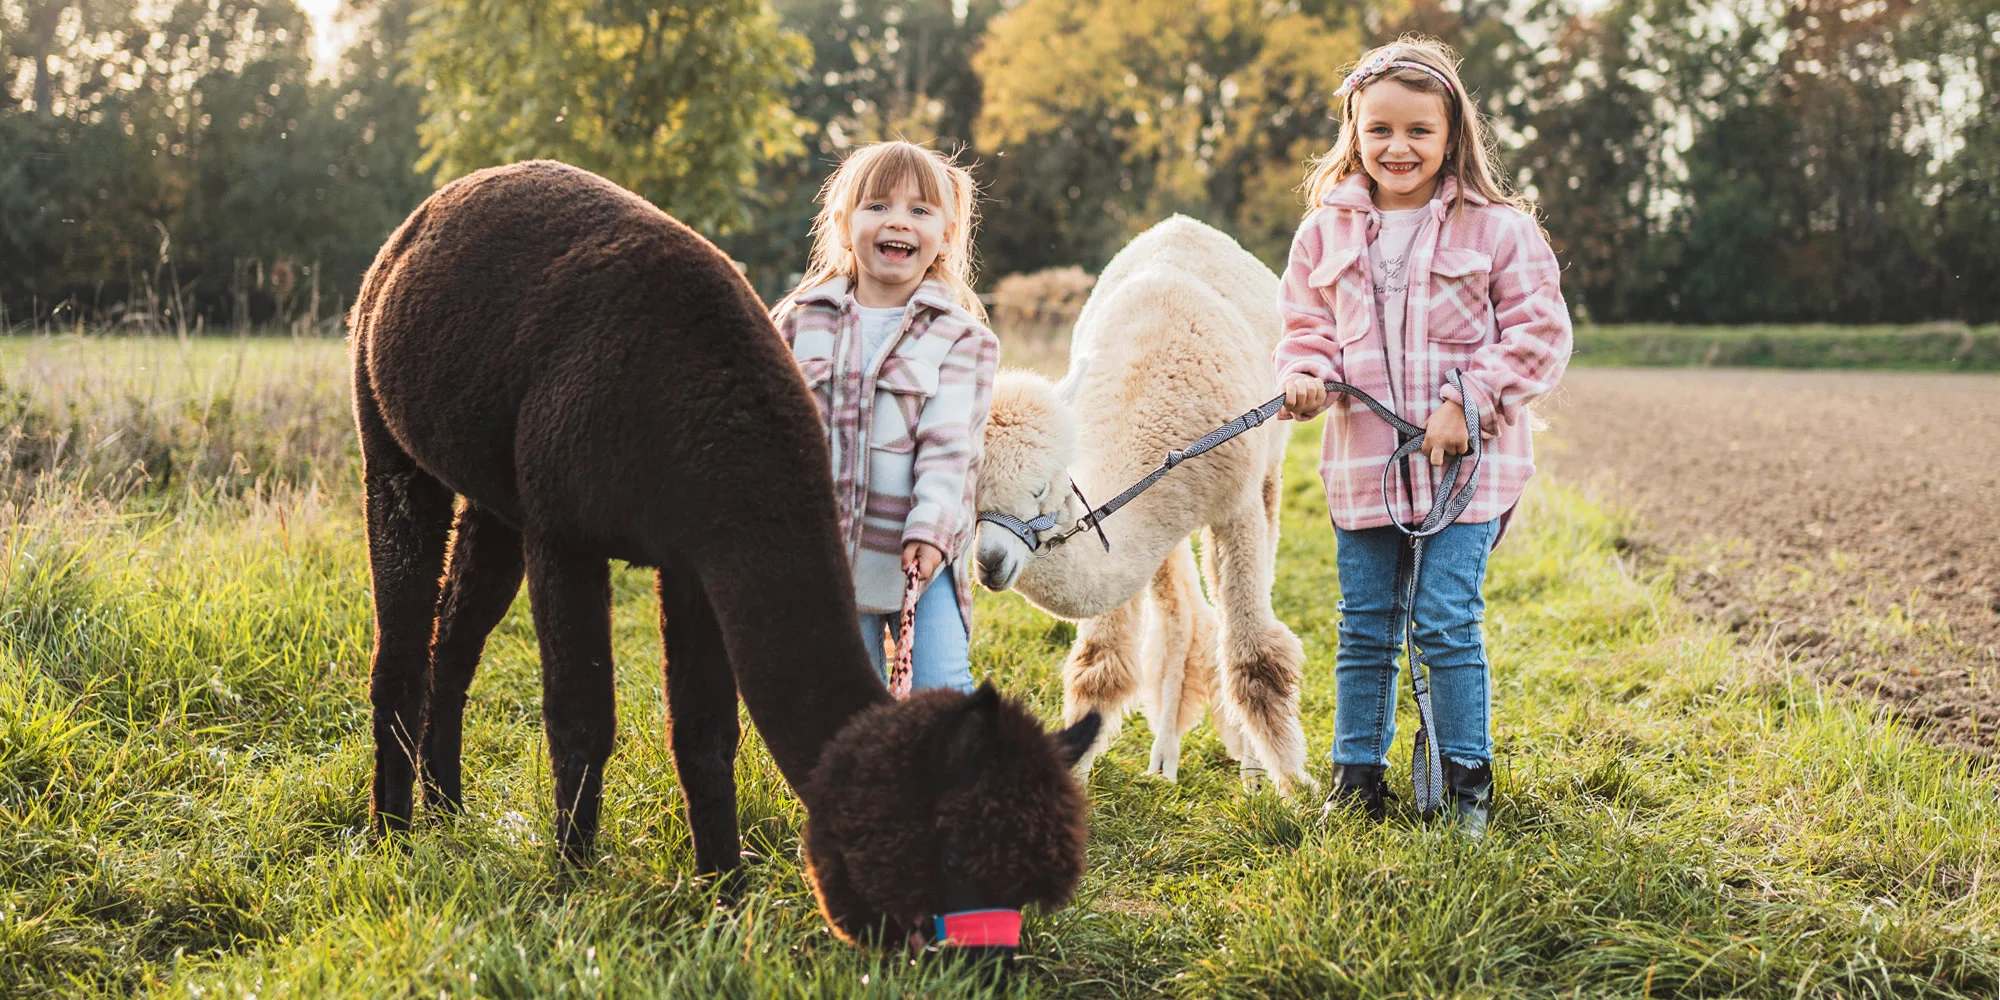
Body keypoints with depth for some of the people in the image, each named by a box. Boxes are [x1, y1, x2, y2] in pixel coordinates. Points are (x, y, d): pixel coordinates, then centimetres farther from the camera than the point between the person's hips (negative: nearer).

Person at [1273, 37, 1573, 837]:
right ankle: (1357, 774, 23)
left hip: (1466, 466, -3)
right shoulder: (1327, 232, 6)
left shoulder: (1497, 230, -4)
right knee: (1365, 628, 11)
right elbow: (1305, 324, 14)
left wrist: (1470, 402, -13)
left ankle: (1467, 779, 11)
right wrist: (1306, 374, -8)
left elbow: (1539, 334, -3)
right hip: (1361, 464, 4)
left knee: (1447, 624, -5)